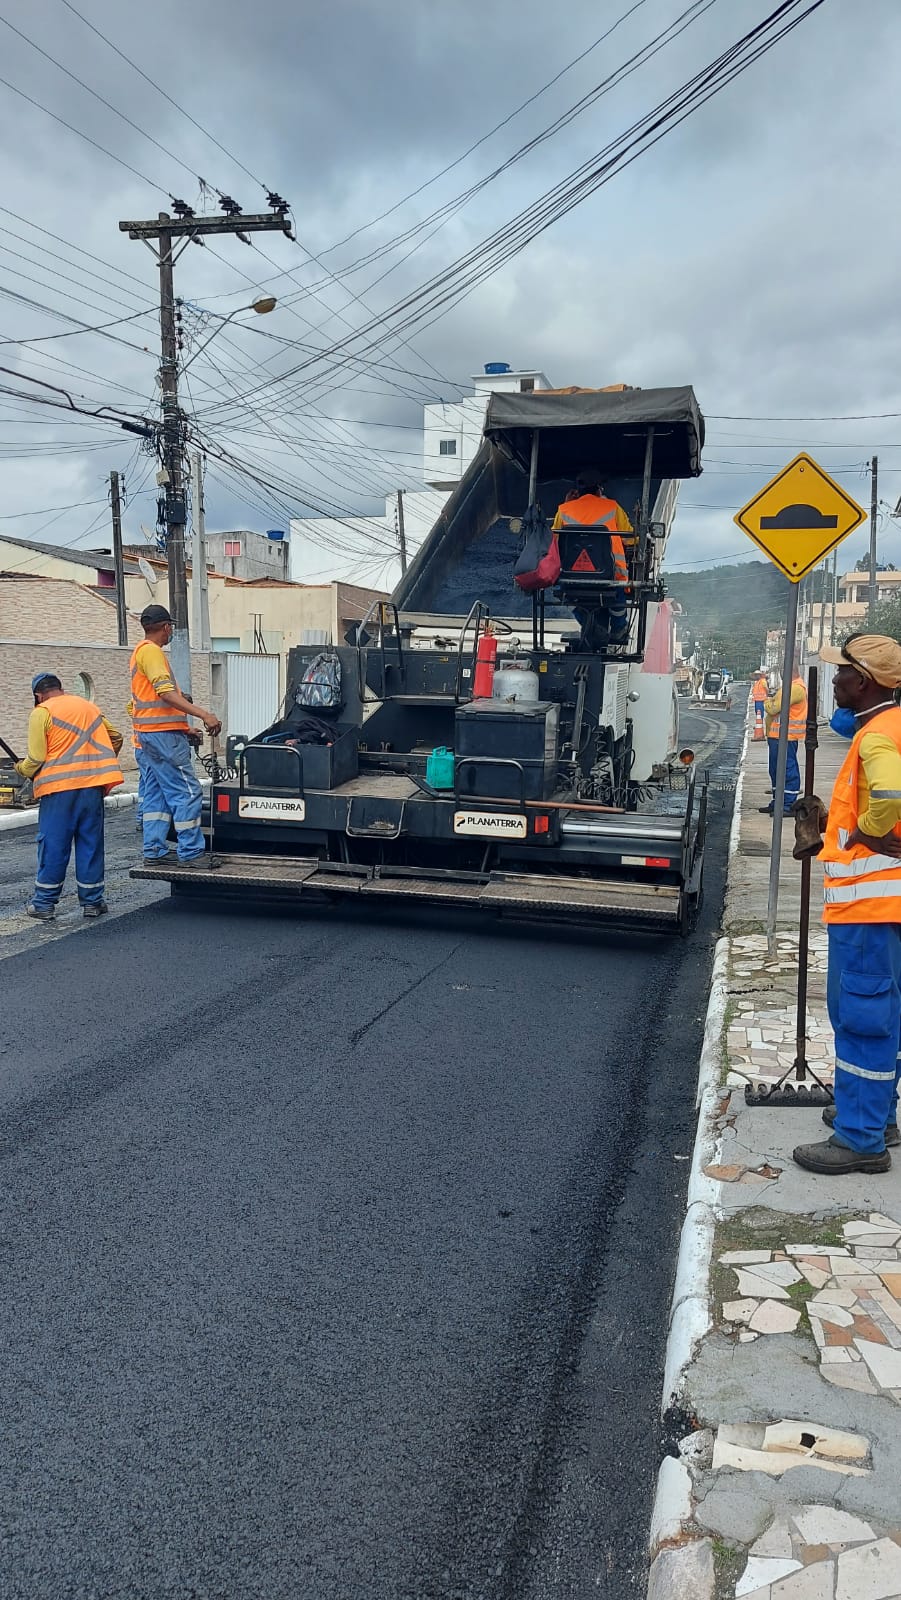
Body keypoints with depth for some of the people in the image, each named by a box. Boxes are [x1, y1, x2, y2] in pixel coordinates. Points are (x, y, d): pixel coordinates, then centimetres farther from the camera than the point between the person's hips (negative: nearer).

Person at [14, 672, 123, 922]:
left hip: (58, 788, -4)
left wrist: (21, 768, 13)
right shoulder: (88, 706, 16)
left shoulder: (42, 712, -2)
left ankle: (44, 903, 10)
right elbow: (116, 737, 20)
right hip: (92, 785, 4)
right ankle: (92, 901, 14)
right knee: (90, 843, 10)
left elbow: (36, 759, -7)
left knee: (53, 845, 3)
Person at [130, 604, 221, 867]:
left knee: (156, 793, 12)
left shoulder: (140, 651, 20)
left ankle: (153, 851, 13)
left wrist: (181, 698, 39)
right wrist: (204, 715, -29)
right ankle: (190, 853, -9)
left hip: (148, 733, 11)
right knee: (188, 792, -9)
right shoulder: (152, 651, -12)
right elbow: (166, 693, -23)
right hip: (164, 733, -11)